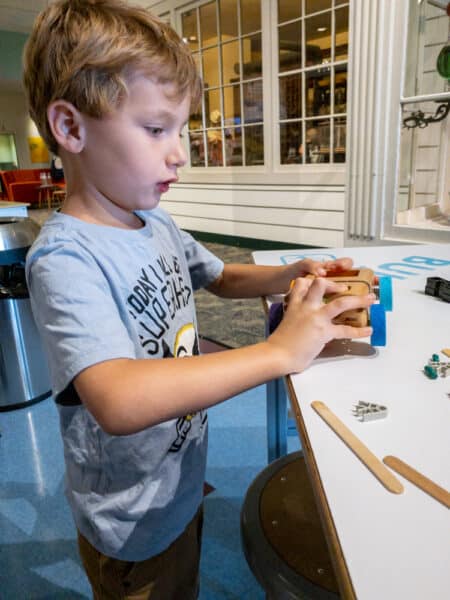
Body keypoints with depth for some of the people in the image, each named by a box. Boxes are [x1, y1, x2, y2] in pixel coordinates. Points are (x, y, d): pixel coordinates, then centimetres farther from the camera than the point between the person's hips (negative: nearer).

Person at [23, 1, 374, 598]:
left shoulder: (158, 224, -4)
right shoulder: (64, 256, -28)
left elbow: (222, 277, 12)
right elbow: (119, 402, -41)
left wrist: (291, 275, -7)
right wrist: (279, 351, -37)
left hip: (184, 482, 7)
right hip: (133, 525, -6)